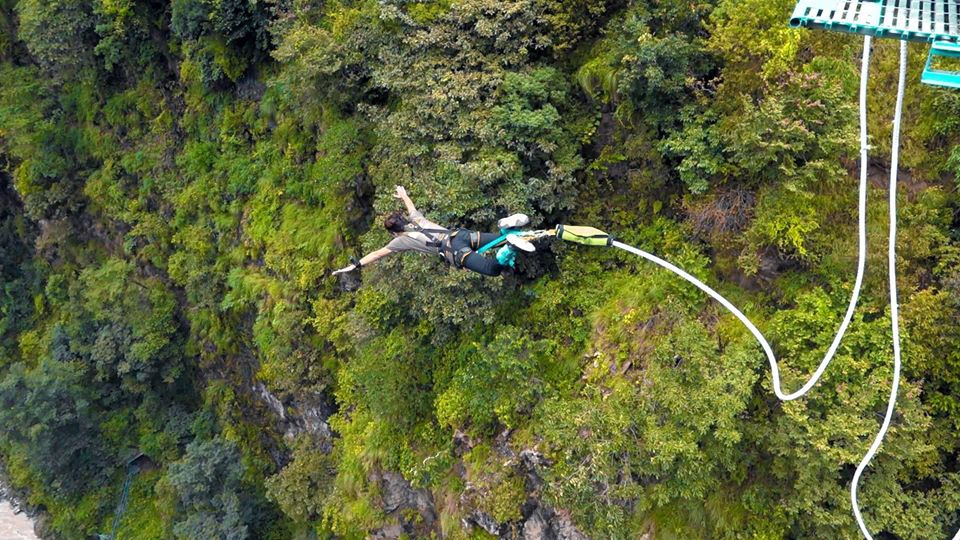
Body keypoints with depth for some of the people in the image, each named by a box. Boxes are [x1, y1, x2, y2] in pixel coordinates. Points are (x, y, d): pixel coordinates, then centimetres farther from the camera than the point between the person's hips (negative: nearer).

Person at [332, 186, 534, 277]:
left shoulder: (401, 240, 11)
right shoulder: (416, 219, 27)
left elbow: (377, 254, 13)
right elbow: (411, 207, 51)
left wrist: (355, 265, 19)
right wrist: (403, 195, 73)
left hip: (455, 251, -6)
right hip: (462, 234, 7)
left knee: (494, 269, -17)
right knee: (501, 239, 12)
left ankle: (510, 247, -43)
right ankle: (509, 227, -20)